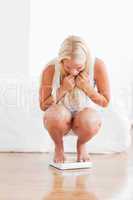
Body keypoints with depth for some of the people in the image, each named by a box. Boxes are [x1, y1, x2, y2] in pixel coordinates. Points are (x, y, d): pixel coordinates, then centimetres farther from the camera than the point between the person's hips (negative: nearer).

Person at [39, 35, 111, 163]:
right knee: (56, 115, -36)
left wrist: (86, 87, -27)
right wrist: (63, 89, -27)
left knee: (90, 121, -35)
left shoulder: (97, 65, -20)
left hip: (84, 114, 1)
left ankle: (81, 145, 3)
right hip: (59, 118, 0)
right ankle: (58, 147, -1)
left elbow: (105, 102, -9)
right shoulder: (50, 69, -22)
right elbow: (43, 106, -12)